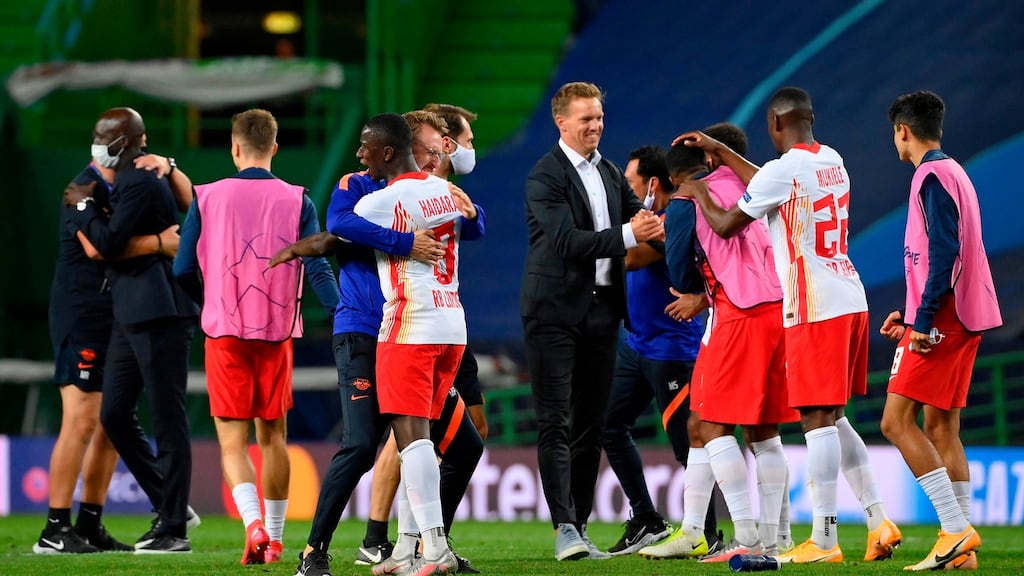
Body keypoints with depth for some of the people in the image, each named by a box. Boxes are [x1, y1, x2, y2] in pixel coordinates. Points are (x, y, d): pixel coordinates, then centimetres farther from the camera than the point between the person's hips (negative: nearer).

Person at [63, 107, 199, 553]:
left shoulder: (139, 183, -13)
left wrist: (82, 208, -3)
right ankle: (168, 504, 19)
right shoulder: (129, 181, 17)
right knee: (115, 415, 10)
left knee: (168, 420, -5)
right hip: (131, 315, 10)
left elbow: (108, 243, -16)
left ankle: (175, 529, -2)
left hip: (159, 314, -10)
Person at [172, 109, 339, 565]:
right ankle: (273, 539, 19)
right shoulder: (297, 201, -1)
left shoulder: (207, 198, -1)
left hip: (225, 333, -1)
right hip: (276, 333, 1)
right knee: (273, 436, 15)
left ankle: (253, 523, -24)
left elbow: (183, 270, 2)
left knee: (233, 441, 0)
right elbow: (317, 269, -8)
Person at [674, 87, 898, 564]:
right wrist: (718, 151, 36)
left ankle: (824, 541, -7)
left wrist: (699, 194, 18)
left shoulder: (782, 170, -12)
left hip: (814, 310, -8)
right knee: (831, 419, 15)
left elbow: (726, 225, -2)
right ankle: (878, 522, 12)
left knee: (817, 420, -6)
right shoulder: (832, 162, 13)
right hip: (850, 301, 8)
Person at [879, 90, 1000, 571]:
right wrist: (912, 315, 25)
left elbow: (944, 252, -21)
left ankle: (957, 528, -18)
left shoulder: (933, 176, -11)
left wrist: (924, 319, -23)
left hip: (942, 318, -10)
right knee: (940, 428, 9)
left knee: (897, 421, -11)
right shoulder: (954, 173, 19)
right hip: (963, 318, 10)